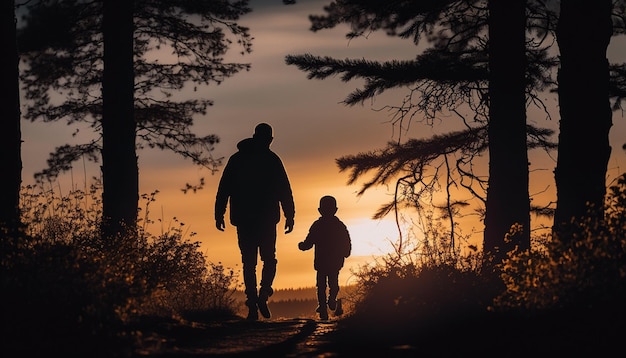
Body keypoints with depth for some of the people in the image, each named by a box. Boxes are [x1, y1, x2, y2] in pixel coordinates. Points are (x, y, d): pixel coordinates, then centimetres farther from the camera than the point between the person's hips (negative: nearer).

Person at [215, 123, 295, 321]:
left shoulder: (236, 159, 9)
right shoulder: (271, 159, -1)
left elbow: (223, 189, 7)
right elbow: (284, 190, -4)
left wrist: (219, 215, 9)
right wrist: (290, 216, 0)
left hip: (243, 220, 2)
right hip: (267, 219, -2)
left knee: (249, 262, 6)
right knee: (269, 259, 9)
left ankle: (252, 304, -2)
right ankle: (263, 294, -13)